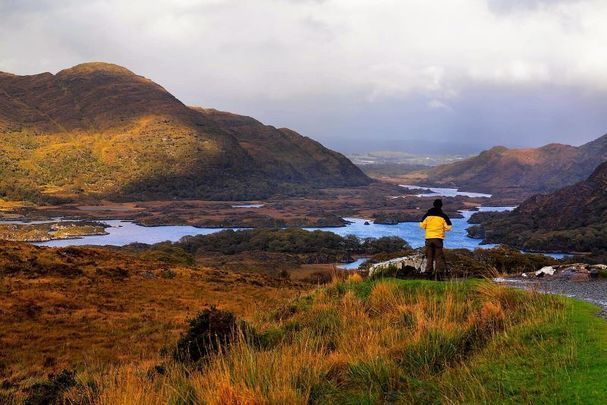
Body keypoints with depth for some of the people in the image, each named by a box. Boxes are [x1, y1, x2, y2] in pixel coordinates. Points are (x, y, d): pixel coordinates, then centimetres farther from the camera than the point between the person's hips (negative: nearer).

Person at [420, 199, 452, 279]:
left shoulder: (427, 215, 3)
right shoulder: (443, 216, -2)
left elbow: (422, 225, 3)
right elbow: (449, 227, -3)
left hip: (428, 237, 2)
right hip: (438, 238, -2)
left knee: (429, 255, 10)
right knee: (439, 256, 3)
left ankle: (429, 270, 6)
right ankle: (439, 270, -7)